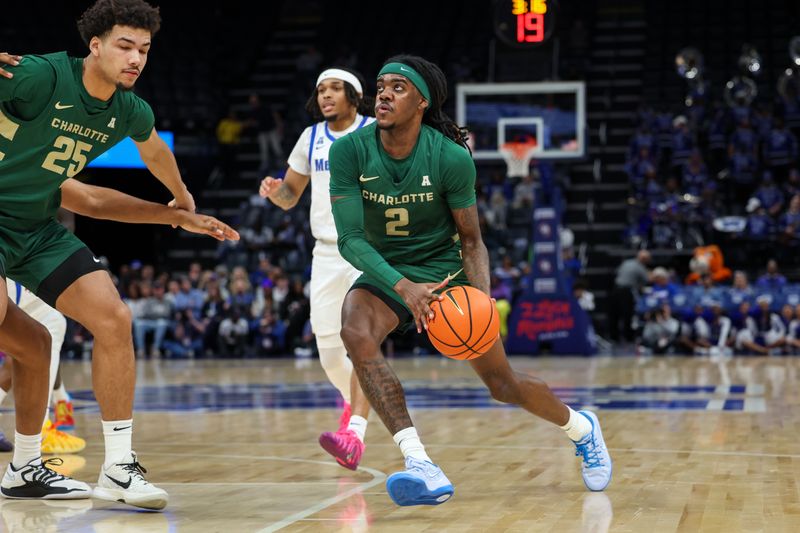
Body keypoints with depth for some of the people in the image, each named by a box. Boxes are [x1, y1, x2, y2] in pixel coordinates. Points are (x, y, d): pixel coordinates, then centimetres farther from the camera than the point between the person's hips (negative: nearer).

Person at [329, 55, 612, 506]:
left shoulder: (451, 157, -20)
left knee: (503, 384, 5)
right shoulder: (350, 152, -18)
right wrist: (402, 287, -37)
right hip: (385, 274, 1)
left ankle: (581, 427, 38)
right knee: (356, 333, -33)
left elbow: (471, 241, -9)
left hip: (446, 272, -1)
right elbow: (350, 238, -22)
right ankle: (421, 466, -36)